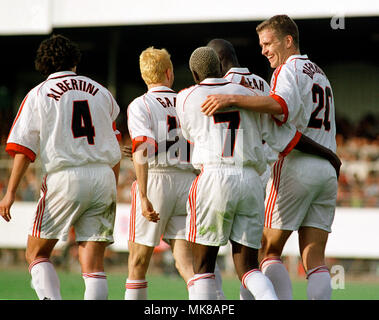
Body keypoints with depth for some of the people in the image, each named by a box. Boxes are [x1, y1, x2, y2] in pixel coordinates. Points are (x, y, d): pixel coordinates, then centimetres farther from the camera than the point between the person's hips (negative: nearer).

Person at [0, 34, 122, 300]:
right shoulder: (100, 92, 16)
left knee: (37, 253, 9)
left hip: (65, 178, -3)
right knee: (94, 262, 2)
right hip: (103, 176, 3)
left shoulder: (38, 94, 5)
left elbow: (24, 148, -2)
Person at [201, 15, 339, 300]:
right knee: (314, 259, 2)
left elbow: (281, 106, -26)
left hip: (295, 167, -7)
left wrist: (233, 99, -34)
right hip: (329, 168, 7)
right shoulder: (320, 74, 23)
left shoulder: (289, 70, -5)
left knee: (268, 250, 2)